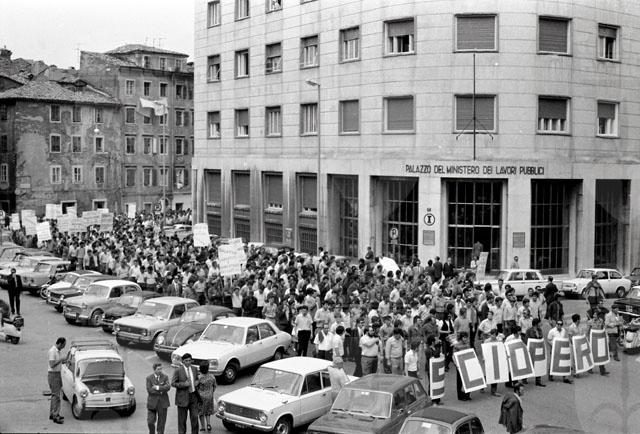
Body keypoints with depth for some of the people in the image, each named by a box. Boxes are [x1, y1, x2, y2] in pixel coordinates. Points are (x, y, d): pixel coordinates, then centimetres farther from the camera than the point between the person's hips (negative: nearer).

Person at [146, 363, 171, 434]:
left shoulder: (165, 377, 5)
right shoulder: (149, 378, 1)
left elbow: (168, 387, -10)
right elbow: (149, 390, -9)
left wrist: (158, 387, -16)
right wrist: (160, 391, -10)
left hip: (163, 402, 1)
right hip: (152, 402, -1)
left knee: (161, 422, 4)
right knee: (150, 422, -2)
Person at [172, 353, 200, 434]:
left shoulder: (194, 369, 8)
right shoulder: (178, 370, -8)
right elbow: (173, 383, -9)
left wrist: (197, 382, 0)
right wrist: (184, 384, -21)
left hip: (193, 397, 4)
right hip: (183, 397, -4)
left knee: (194, 417, 1)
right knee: (182, 419, 5)